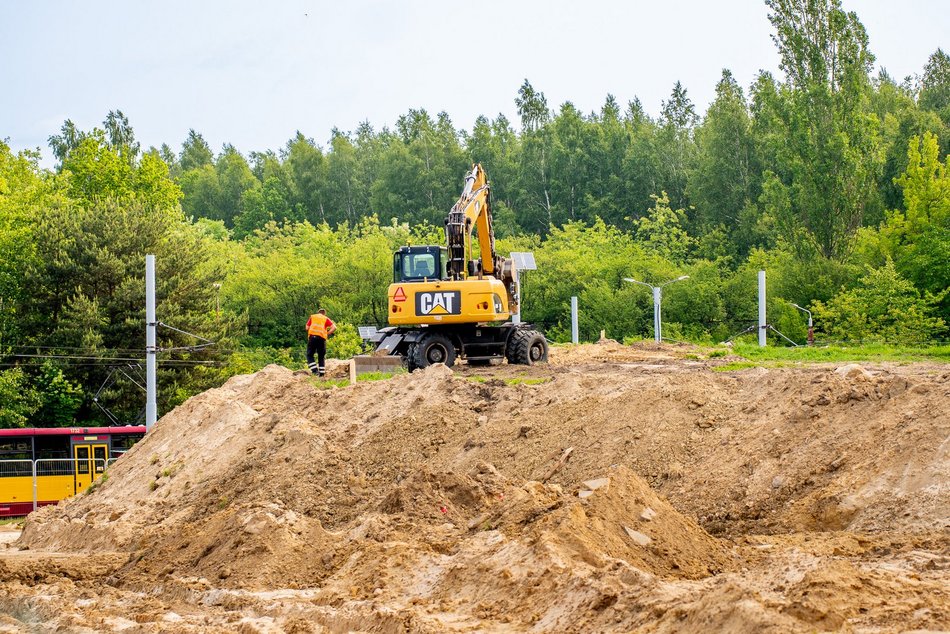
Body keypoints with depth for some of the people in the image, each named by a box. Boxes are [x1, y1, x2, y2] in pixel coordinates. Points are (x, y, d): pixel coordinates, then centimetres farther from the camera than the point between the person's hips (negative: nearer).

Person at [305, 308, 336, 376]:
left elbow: (307, 328, 14)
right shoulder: (326, 319, 17)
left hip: (312, 336, -1)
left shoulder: (312, 317, 20)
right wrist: (327, 333, 11)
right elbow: (334, 327, 3)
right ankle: (322, 373, 8)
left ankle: (314, 370, -11)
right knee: (321, 356, 11)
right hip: (322, 338, 1)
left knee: (309, 355, 6)